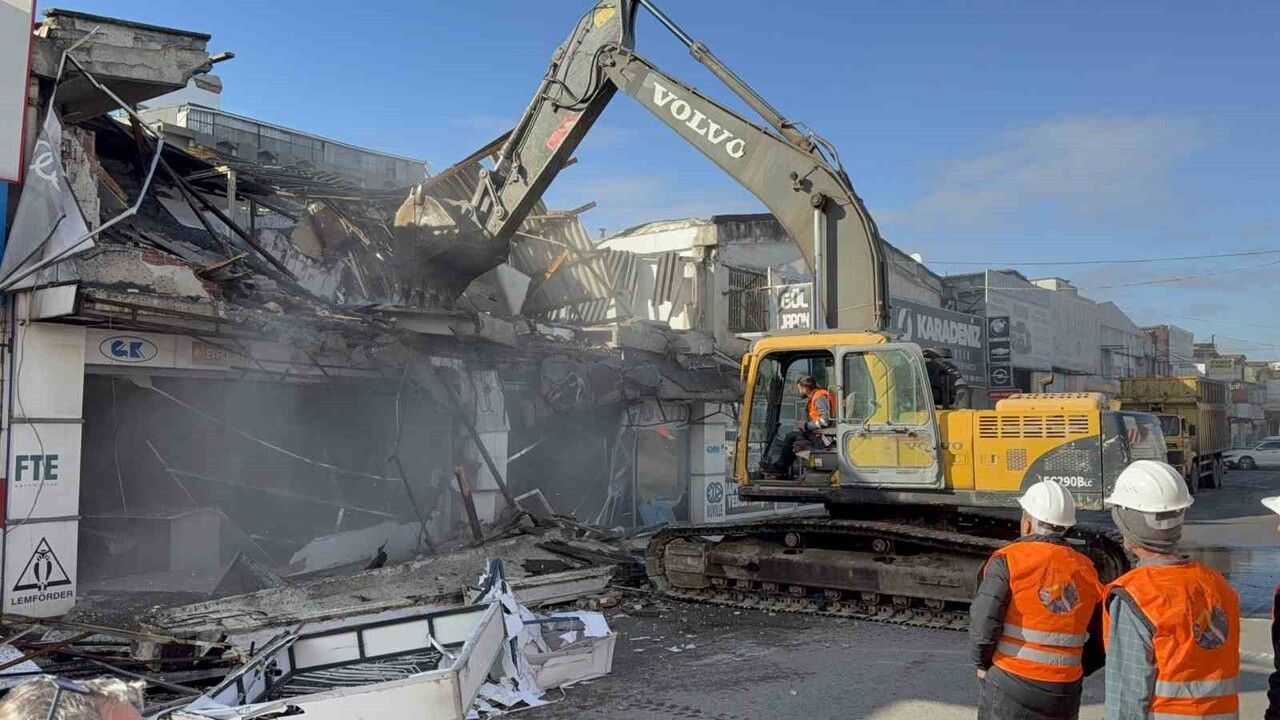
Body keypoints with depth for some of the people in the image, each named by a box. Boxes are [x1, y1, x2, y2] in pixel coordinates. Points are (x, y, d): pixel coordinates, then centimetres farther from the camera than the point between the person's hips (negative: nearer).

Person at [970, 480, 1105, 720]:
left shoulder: (1009, 559, -10)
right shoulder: (1087, 571, 4)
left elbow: (983, 623, -17)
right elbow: (1105, 640, 9)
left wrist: (982, 664, 0)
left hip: (1010, 691, -4)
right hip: (1065, 698, 4)